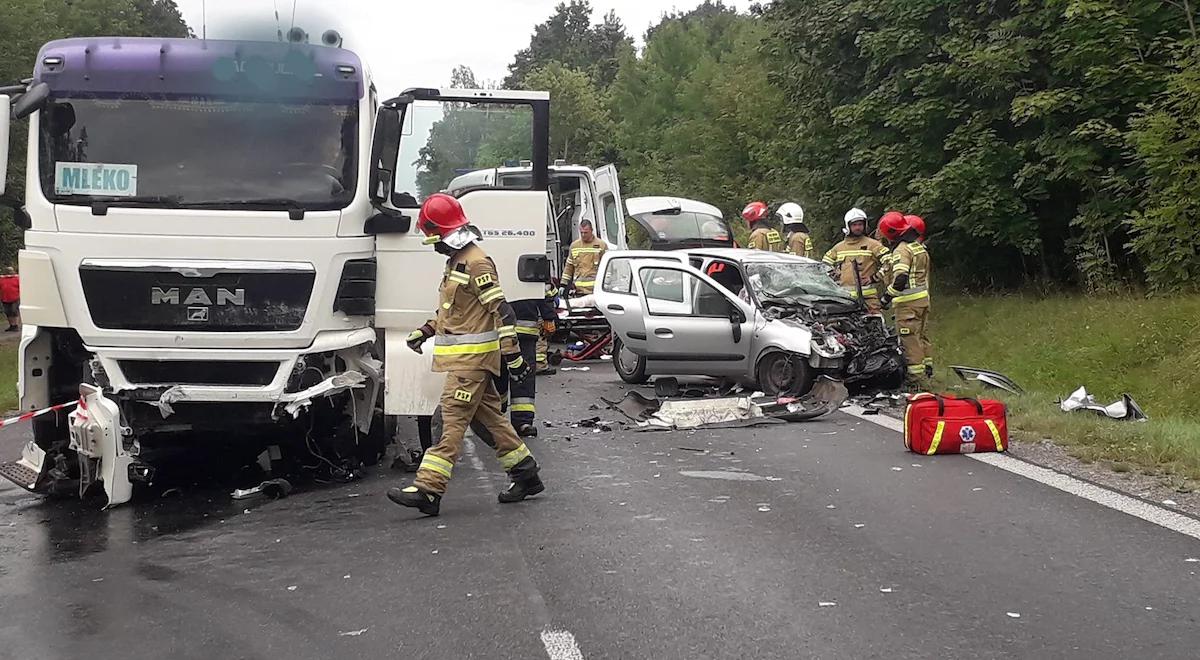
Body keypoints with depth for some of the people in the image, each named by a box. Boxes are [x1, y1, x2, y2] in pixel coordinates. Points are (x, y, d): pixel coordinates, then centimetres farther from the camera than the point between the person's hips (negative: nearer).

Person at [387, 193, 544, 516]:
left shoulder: (476, 263, -15)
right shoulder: (457, 261, 17)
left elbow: (502, 311, -19)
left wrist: (513, 356, -20)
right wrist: (425, 330, 20)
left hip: (473, 358, -10)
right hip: (465, 357, 10)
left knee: (451, 420, -12)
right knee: (489, 417, 13)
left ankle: (428, 490, -15)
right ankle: (526, 474, 22)